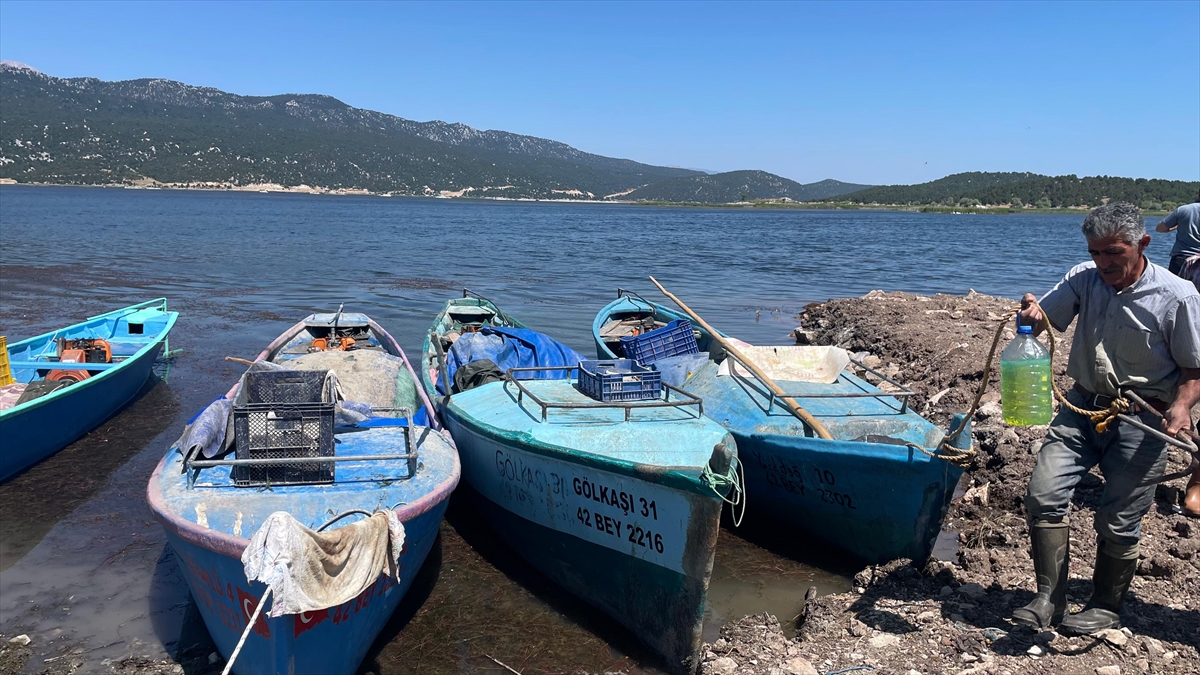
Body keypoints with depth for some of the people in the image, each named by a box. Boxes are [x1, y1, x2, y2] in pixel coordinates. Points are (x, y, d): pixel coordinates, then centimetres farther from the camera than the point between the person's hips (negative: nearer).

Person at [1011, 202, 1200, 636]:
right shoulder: (1084, 279, -1)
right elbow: (1044, 321, -3)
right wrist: (1032, 315, -27)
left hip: (1140, 419, -4)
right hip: (1083, 405, 4)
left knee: (1117, 521, 4)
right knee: (1043, 495, -6)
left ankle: (1105, 608, 26)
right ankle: (1049, 598, 7)